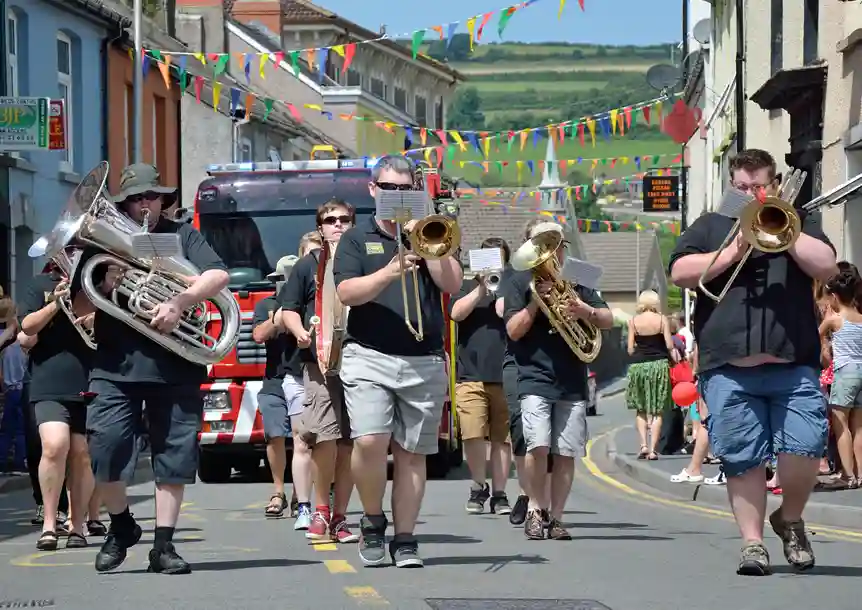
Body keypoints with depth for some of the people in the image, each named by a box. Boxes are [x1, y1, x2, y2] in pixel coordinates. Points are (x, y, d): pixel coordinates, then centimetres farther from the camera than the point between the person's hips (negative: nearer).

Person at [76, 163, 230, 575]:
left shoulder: (182, 236, 10)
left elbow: (219, 276, -5)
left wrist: (180, 303, -20)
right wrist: (105, 286, -10)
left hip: (174, 366, 0)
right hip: (116, 365, 0)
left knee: (174, 454, 0)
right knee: (105, 448, -9)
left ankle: (163, 546, 8)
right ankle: (121, 526, 16)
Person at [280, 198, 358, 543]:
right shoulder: (309, 265, 10)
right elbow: (288, 309, 11)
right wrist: (300, 332, -9)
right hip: (320, 362, -2)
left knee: (348, 443, 3)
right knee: (324, 435, -15)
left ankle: (339, 517, 10)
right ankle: (321, 510, -2)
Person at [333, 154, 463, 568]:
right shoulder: (357, 239, 10)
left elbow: (452, 284, 1)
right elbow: (347, 293, -5)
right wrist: (390, 272, -19)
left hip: (424, 361, 2)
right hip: (369, 357, -2)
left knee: (411, 453, 2)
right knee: (370, 440, -19)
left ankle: (404, 540, 7)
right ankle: (373, 521, 3)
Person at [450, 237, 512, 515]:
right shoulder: (467, 288, 14)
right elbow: (456, 312, -4)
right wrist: (481, 289, -8)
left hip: (504, 376, 0)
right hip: (471, 375, 0)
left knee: (501, 437, 2)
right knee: (473, 434, -11)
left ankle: (499, 494, 9)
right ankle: (479, 486, 8)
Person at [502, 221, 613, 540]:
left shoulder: (575, 282, 18)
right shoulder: (520, 282, 9)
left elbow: (608, 321, 11)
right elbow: (514, 331, -1)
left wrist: (586, 310, -10)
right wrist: (537, 299, -13)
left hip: (572, 380, 3)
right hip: (535, 377, -3)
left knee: (566, 453, -1)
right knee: (538, 445, -19)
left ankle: (555, 517, 7)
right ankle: (537, 507, -1)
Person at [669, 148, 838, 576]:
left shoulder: (798, 222, 19)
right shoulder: (710, 226, 18)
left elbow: (825, 265, 3)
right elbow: (680, 273, 3)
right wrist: (733, 251, -5)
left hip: (793, 365, 0)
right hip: (728, 366, 0)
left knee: (804, 450, -10)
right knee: (742, 459, -2)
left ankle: (790, 519, 15)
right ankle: (752, 542, 5)